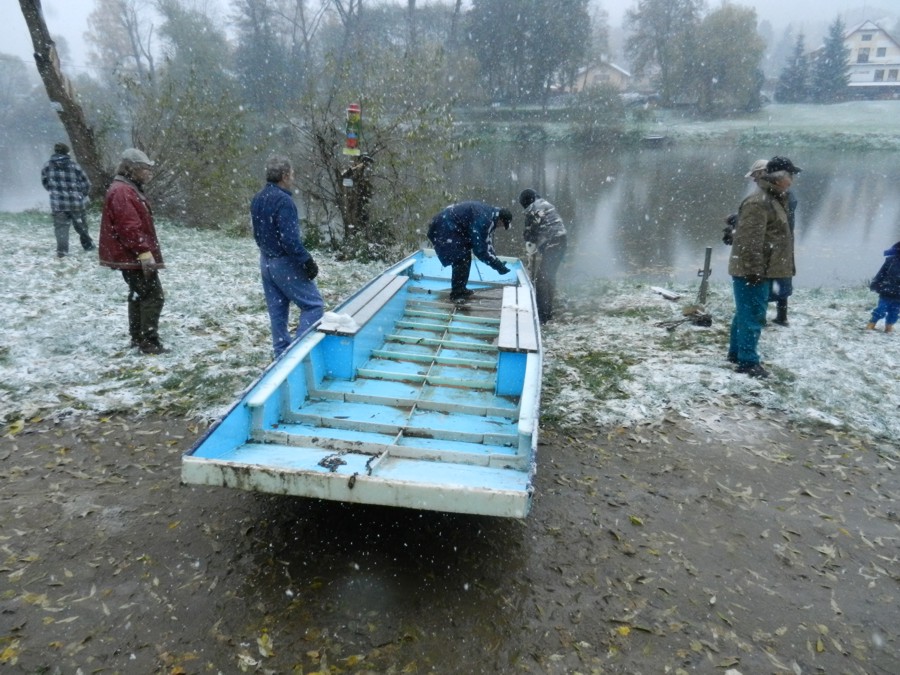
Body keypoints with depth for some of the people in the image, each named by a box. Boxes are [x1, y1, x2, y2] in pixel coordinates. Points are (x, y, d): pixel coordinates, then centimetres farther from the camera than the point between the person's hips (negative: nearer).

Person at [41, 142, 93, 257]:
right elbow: (86, 183, 0)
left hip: (57, 204, 0)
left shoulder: (47, 166, 2)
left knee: (61, 226, 5)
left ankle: (62, 250, -5)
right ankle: (88, 245, 29)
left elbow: (45, 183, 14)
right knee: (81, 225, 16)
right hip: (76, 202, 0)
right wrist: (81, 195, 17)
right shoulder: (73, 164, -4)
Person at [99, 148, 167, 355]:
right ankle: (149, 342, -8)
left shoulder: (129, 189, 18)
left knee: (139, 295, 16)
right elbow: (130, 227, -24)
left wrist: (144, 252, 24)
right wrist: (144, 252, -26)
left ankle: (138, 338, 24)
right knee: (154, 296, -10)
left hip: (130, 256, 11)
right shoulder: (122, 192, -16)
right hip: (134, 257, -11)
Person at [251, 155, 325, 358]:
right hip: (285, 263, -9)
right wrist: (308, 261, -18)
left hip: (266, 262, 9)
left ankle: (282, 353, 19)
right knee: (314, 305, -2)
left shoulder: (257, 199, 8)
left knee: (277, 310, 13)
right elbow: (290, 239, -25)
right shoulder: (283, 200, -20)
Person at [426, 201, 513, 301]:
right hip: (444, 228, -10)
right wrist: (498, 266, -19)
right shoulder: (483, 219, -25)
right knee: (462, 259, -10)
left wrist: (497, 262, 8)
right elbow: (480, 249, -24)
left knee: (465, 258, 15)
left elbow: (486, 243, 12)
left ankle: (460, 289, 24)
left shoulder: (490, 213, 5)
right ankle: (457, 293, -2)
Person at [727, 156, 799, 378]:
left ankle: (736, 353, 27)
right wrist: (754, 270, -24)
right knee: (753, 316, -7)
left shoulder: (773, 200, 17)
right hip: (751, 272, -11)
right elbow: (749, 241, -24)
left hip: (760, 271, 11)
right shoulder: (758, 203, -18)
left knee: (745, 313, 17)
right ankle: (748, 361, -2)